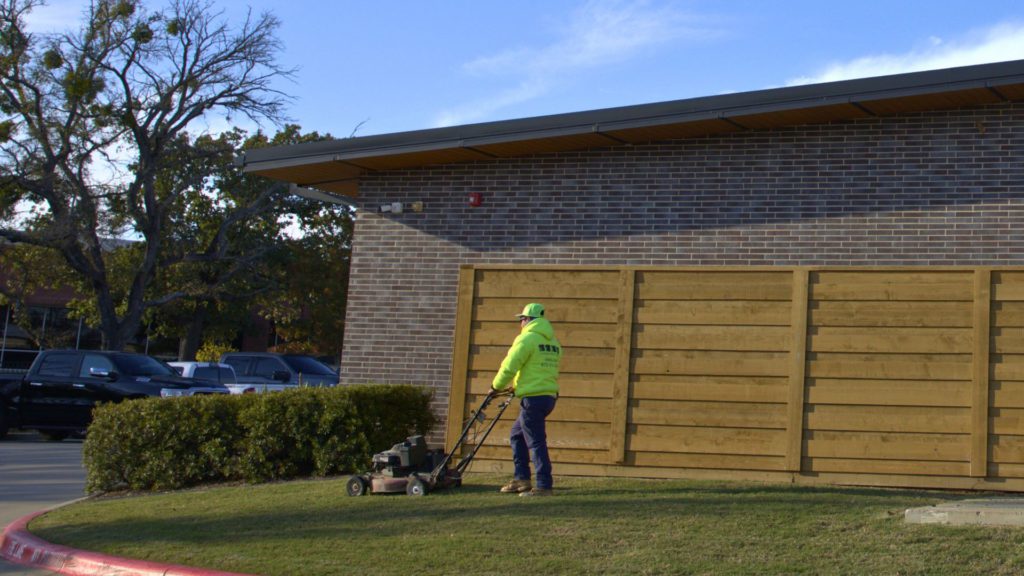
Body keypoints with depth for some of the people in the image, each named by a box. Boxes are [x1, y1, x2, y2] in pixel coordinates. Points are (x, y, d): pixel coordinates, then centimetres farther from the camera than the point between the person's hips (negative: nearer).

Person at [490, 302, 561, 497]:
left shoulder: (526, 338, -10)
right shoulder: (553, 342, 17)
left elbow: (509, 366, -12)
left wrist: (496, 386, 4)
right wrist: (517, 386, 25)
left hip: (533, 398, -9)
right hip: (549, 396, 9)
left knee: (536, 441, -6)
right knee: (517, 435, 19)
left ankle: (544, 486, -6)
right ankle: (521, 479, 19)